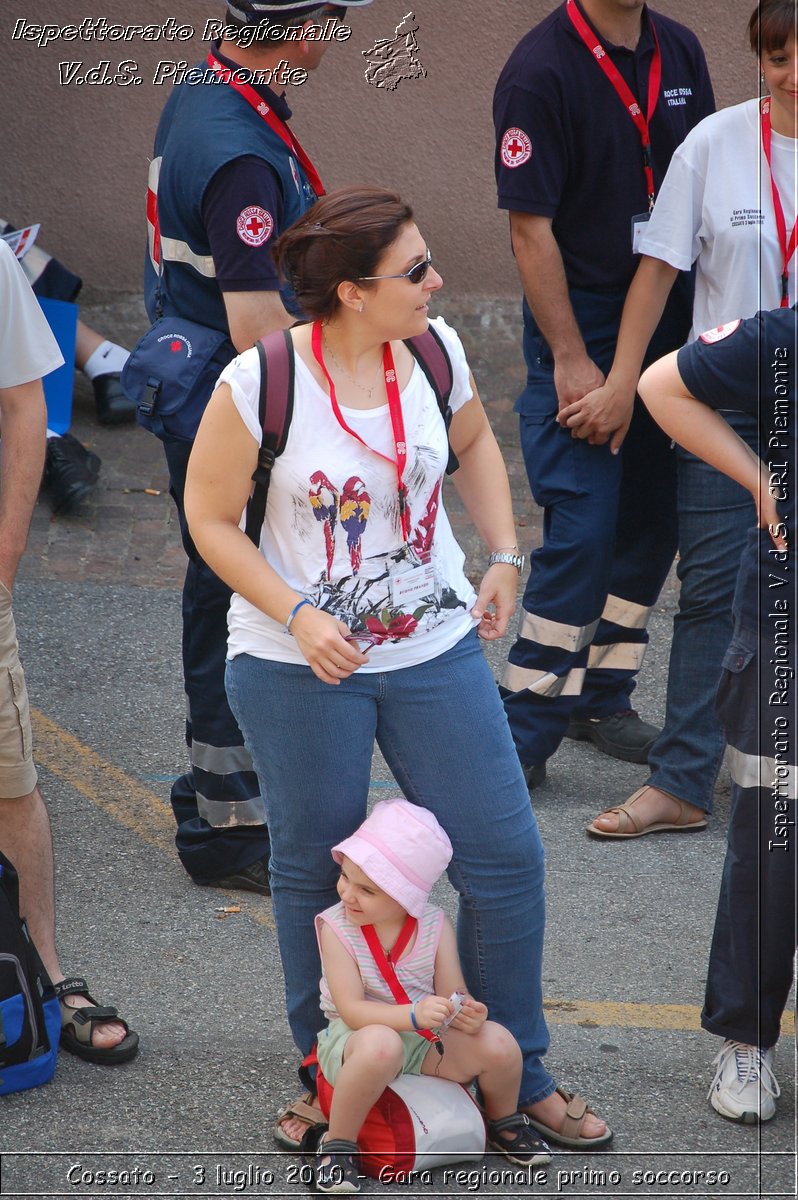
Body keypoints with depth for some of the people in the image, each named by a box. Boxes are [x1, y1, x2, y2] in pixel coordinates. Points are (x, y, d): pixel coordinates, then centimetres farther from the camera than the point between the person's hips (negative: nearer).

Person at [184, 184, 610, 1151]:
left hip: (435, 647, 4)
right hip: (297, 666, -4)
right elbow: (210, 517, -7)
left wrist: (504, 558, 6)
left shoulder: (436, 351, -5)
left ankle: (517, 1074, 21)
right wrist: (298, 616, -17)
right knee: (314, 872, 10)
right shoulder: (258, 386, -18)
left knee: (505, 859, 3)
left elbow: (474, 444, 16)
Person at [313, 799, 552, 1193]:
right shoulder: (336, 928, -15)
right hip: (352, 1038, -4)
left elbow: (453, 997, -5)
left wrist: (468, 1014, -30)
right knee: (380, 1045, -40)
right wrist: (413, 1015, -37)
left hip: (426, 1043, 4)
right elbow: (352, 1010, -21)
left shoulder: (434, 927, -5)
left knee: (499, 1044, -20)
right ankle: (337, 1146, -20)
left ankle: (503, 1123, 14)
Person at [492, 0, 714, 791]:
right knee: (583, 530, -10)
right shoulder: (541, 69, -15)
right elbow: (530, 229, -15)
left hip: (669, 324, 7)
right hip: (580, 327, -7)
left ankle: (600, 696, 24)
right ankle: (525, 727, -1)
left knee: (652, 519, 10)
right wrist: (570, 359, -17)